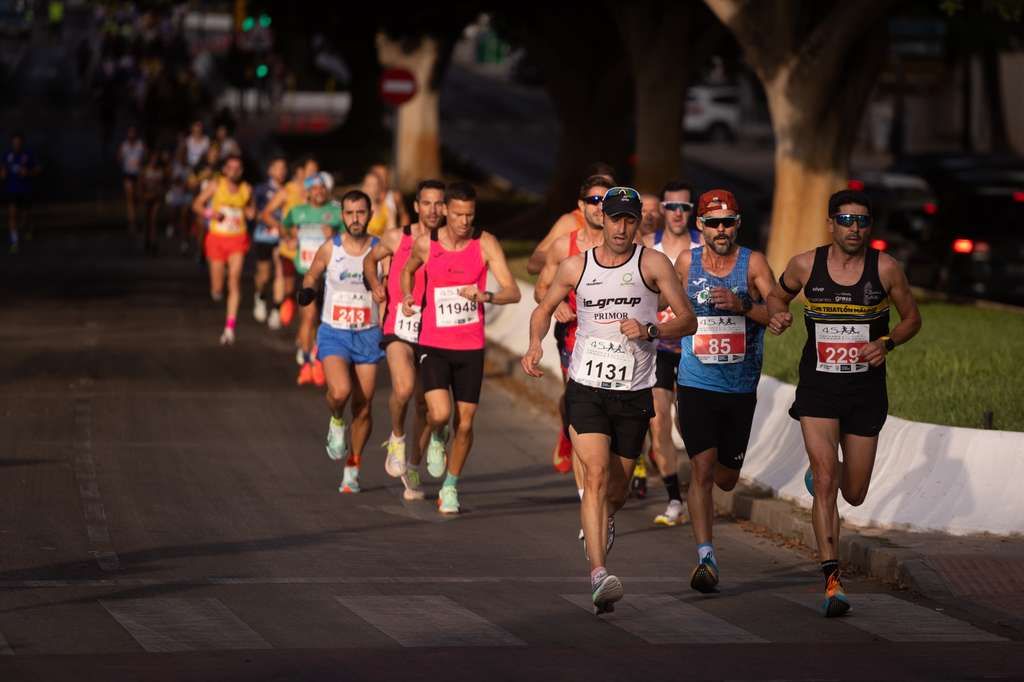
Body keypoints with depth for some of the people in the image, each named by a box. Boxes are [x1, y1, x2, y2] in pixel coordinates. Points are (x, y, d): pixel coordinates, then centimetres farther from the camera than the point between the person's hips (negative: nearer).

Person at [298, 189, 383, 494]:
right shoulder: (329, 249, -3)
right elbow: (311, 275, 15)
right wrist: (307, 291, -8)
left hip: (368, 335, 1)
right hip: (334, 333, -1)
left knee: (363, 407, 2)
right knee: (340, 391, -26)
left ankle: (353, 468, 20)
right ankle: (336, 422, 9)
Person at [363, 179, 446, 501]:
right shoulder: (397, 238, -1)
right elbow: (370, 259, 18)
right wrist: (375, 286, 1)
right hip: (400, 326, -2)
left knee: (425, 403, 8)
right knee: (404, 388, -26)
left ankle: (413, 466, 27)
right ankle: (397, 437, 3)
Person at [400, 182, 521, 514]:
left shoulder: (486, 244, -7)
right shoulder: (425, 244, -4)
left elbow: (513, 292, -13)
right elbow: (408, 270, 20)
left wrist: (485, 296, -32)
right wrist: (407, 296, 1)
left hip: (471, 346, 1)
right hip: (433, 345, -1)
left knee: (464, 423, 4)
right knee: (440, 414, -20)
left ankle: (450, 487, 26)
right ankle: (436, 437, 18)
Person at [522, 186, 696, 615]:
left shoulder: (652, 264, -1)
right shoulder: (575, 267, 5)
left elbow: (687, 321, -2)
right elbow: (544, 310, 20)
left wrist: (650, 330, -21)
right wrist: (535, 345, 0)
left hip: (634, 394, 1)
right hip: (586, 387, -1)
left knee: (616, 491, 11)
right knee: (596, 474, -20)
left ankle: (598, 526, 48)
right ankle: (598, 575, -27)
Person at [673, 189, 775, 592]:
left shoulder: (752, 263, -4)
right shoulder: (686, 263, 1)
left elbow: (779, 316, -15)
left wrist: (742, 304, -29)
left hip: (741, 388, 1)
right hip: (695, 385, -1)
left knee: (726, 479, 14)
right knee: (702, 470, -16)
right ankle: (705, 556, -16)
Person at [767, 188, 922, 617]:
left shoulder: (885, 268, -5)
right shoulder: (805, 265, -3)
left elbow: (912, 318, 7)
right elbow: (777, 295, 16)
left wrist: (886, 343, -12)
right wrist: (777, 315, -7)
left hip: (866, 390, 1)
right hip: (818, 388, -1)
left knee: (854, 495, 10)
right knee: (825, 481, -17)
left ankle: (821, 472, 48)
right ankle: (832, 580, -16)